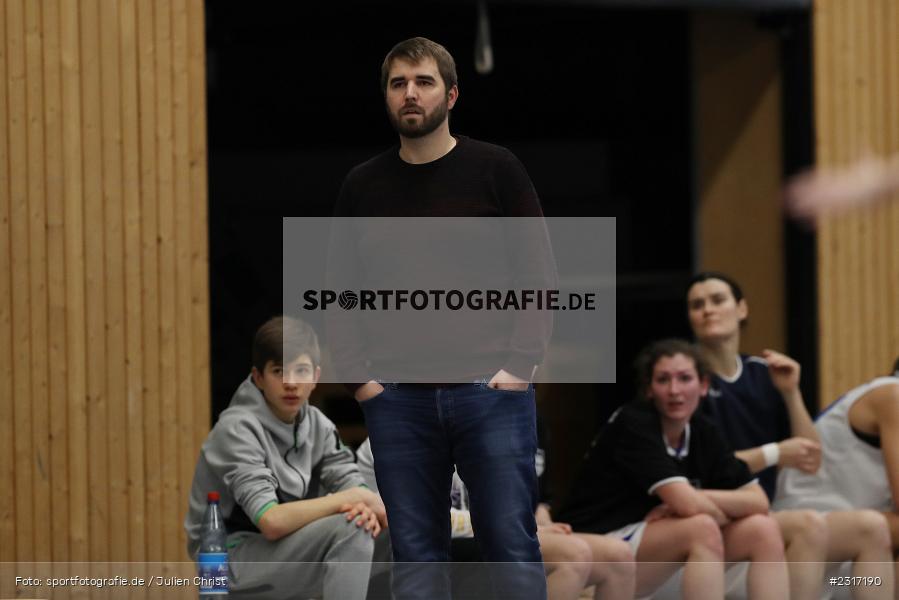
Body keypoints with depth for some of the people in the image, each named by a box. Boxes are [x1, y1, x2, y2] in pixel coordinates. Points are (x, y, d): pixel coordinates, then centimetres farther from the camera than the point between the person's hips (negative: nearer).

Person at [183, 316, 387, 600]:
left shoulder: (316, 424, 3)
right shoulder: (238, 428, -19)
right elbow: (272, 521, -30)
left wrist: (365, 508, -29)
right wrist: (354, 497, -24)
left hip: (280, 554, 8)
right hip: (229, 560, -8)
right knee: (348, 528, -25)